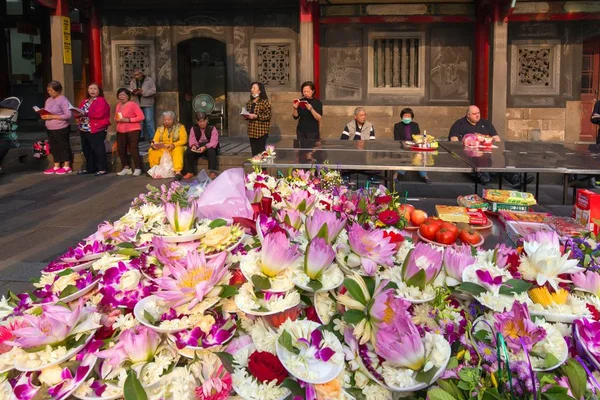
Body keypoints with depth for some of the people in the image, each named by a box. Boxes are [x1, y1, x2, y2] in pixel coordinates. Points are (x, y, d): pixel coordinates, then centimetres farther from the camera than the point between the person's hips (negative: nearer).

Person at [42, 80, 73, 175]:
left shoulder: (63, 100, -12)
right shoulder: (48, 100, 12)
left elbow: (68, 115, -20)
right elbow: (46, 113, 22)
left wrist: (52, 117, -20)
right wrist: (44, 116, -4)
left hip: (61, 128, -8)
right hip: (50, 128, 8)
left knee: (64, 146, 2)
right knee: (54, 147, 13)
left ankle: (67, 166, 12)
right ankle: (56, 166, 24)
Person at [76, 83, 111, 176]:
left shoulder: (101, 101, -5)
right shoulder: (85, 101, 20)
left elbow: (99, 114, -18)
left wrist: (86, 113, -17)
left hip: (96, 129, -8)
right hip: (84, 129, 8)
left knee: (98, 149, -7)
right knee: (86, 149, 11)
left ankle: (102, 168, -1)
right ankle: (90, 168, 20)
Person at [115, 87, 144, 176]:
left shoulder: (133, 104, -7)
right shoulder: (118, 105, 13)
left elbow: (141, 117, -13)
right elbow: (116, 117, 26)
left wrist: (128, 120, -18)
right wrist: (117, 119, 1)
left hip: (133, 130, -7)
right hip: (120, 131, 7)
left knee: (133, 149, -8)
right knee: (121, 149, 6)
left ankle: (138, 169, -1)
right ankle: (126, 168, 17)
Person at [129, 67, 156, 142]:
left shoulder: (149, 80, -5)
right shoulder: (133, 81, 10)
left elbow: (153, 91, -13)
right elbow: (129, 89, 13)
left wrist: (142, 92, -21)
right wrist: (133, 91, -11)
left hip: (147, 105, -5)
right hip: (137, 104, 5)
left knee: (149, 120, -5)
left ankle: (151, 137, 2)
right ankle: (141, 136, 20)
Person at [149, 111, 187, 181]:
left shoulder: (180, 127, 2)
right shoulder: (160, 129, 13)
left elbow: (184, 140, -8)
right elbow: (155, 140, 6)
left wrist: (173, 145, -24)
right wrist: (153, 145, -19)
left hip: (176, 148, -4)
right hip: (162, 149, 4)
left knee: (178, 151, -38)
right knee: (151, 151, -22)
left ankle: (178, 172, -51)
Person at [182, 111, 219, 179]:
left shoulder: (212, 129, -5)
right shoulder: (193, 129, 6)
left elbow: (214, 142, -16)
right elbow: (192, 140, -2)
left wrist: (205, 147, -34)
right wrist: (193, 145, -28)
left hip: (209, 148, -3)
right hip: (197, 149, 3)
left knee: (211, 151, -37)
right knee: (187, 152, -24)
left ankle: (212, 172, -38)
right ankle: (189, 172, -17)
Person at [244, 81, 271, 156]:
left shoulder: (264, 102, -8)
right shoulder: (249, 102, 13)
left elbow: (268, 116, -13)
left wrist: (256, 116, -20)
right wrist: (246, 116, 2)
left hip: (261, 131, -6)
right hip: (251, 131, 6)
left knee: (261, 152, -6)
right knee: (254, 152, 8)